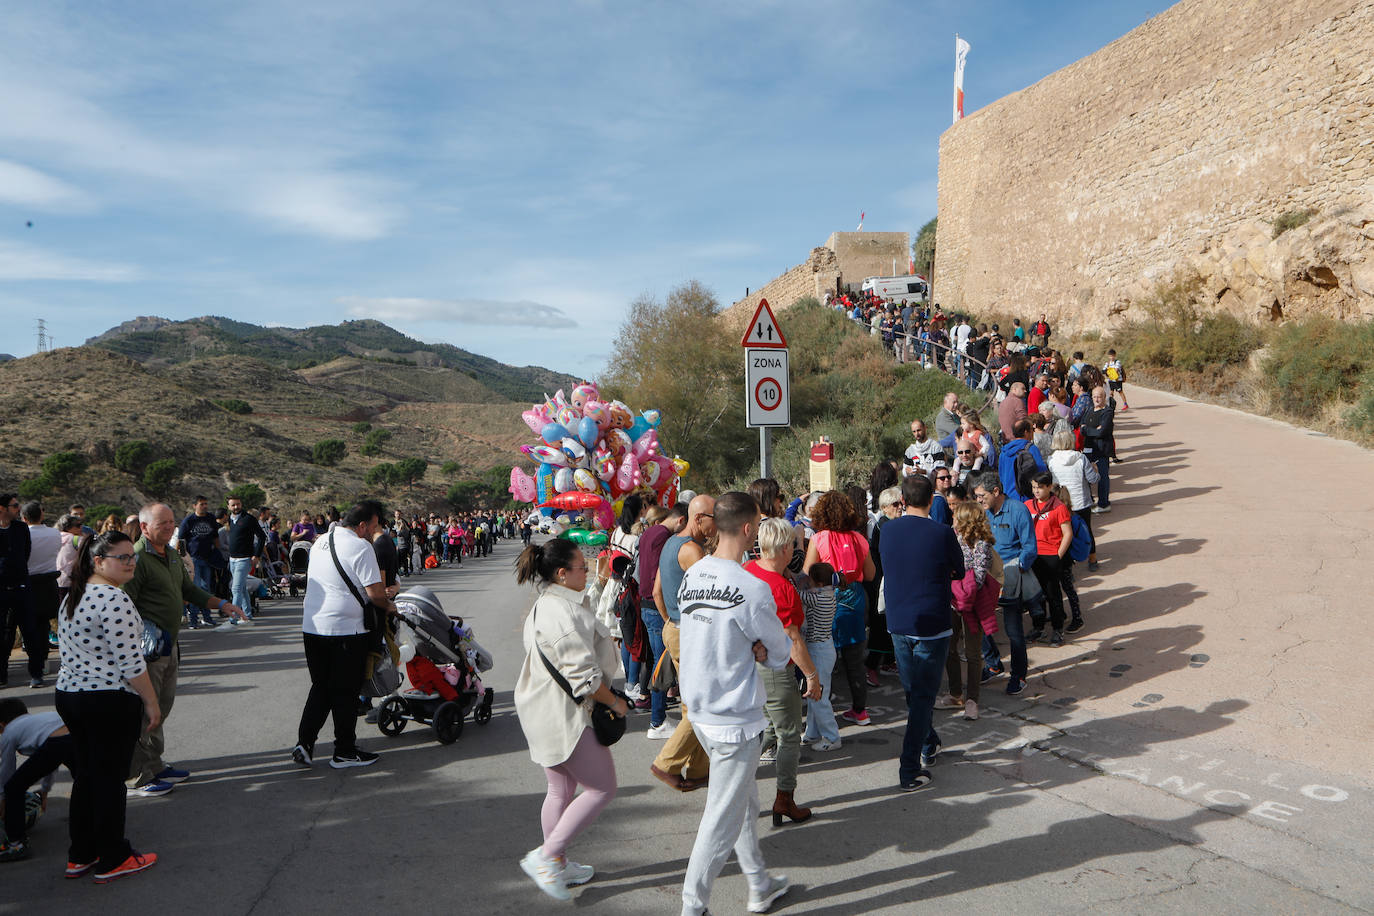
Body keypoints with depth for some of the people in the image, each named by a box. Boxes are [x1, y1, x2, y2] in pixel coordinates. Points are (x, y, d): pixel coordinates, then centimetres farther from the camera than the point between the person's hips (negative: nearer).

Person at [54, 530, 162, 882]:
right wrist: (152, 703, -12)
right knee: (110, 780, 3)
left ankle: (80, 856, 28)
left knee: (85, 776, 18)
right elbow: (130, 661, -21)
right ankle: (112, 860, 14)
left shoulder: (73, 596, 11)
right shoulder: (115, 600, -19)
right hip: (110, 702, -9)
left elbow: (69, 649, 18)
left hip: (68, 694, 9)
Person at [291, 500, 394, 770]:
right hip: (346, 629, -7)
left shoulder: (321, 541, 12)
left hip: (312, 627, 7)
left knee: (320, 687, 18)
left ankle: (304, 743, 11)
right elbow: (375, 593, -18)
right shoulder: (360, 547, -13)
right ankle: (344, 752, 13)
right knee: (346, 692, 4)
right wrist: (389, 606, 3)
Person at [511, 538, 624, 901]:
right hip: (565, 716, -10)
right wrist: (615, 702, -10)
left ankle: (558, 865, 30)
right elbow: (584, 676, -25)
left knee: (561, 790, 19)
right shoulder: (564, 612, -24)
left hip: (546, 711, 10)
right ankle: (546, 857, 1)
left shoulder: (544, 605, 11)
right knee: (602, 788, 0)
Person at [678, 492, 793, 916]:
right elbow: (782, 653, -8)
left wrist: (751, 647, -4)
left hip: (698, 708, 8)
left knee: (745, 800, 23)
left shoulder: (691, 576, 0)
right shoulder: (752, 589, -22)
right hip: (734, 718, -8)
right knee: (723, 818, 4)